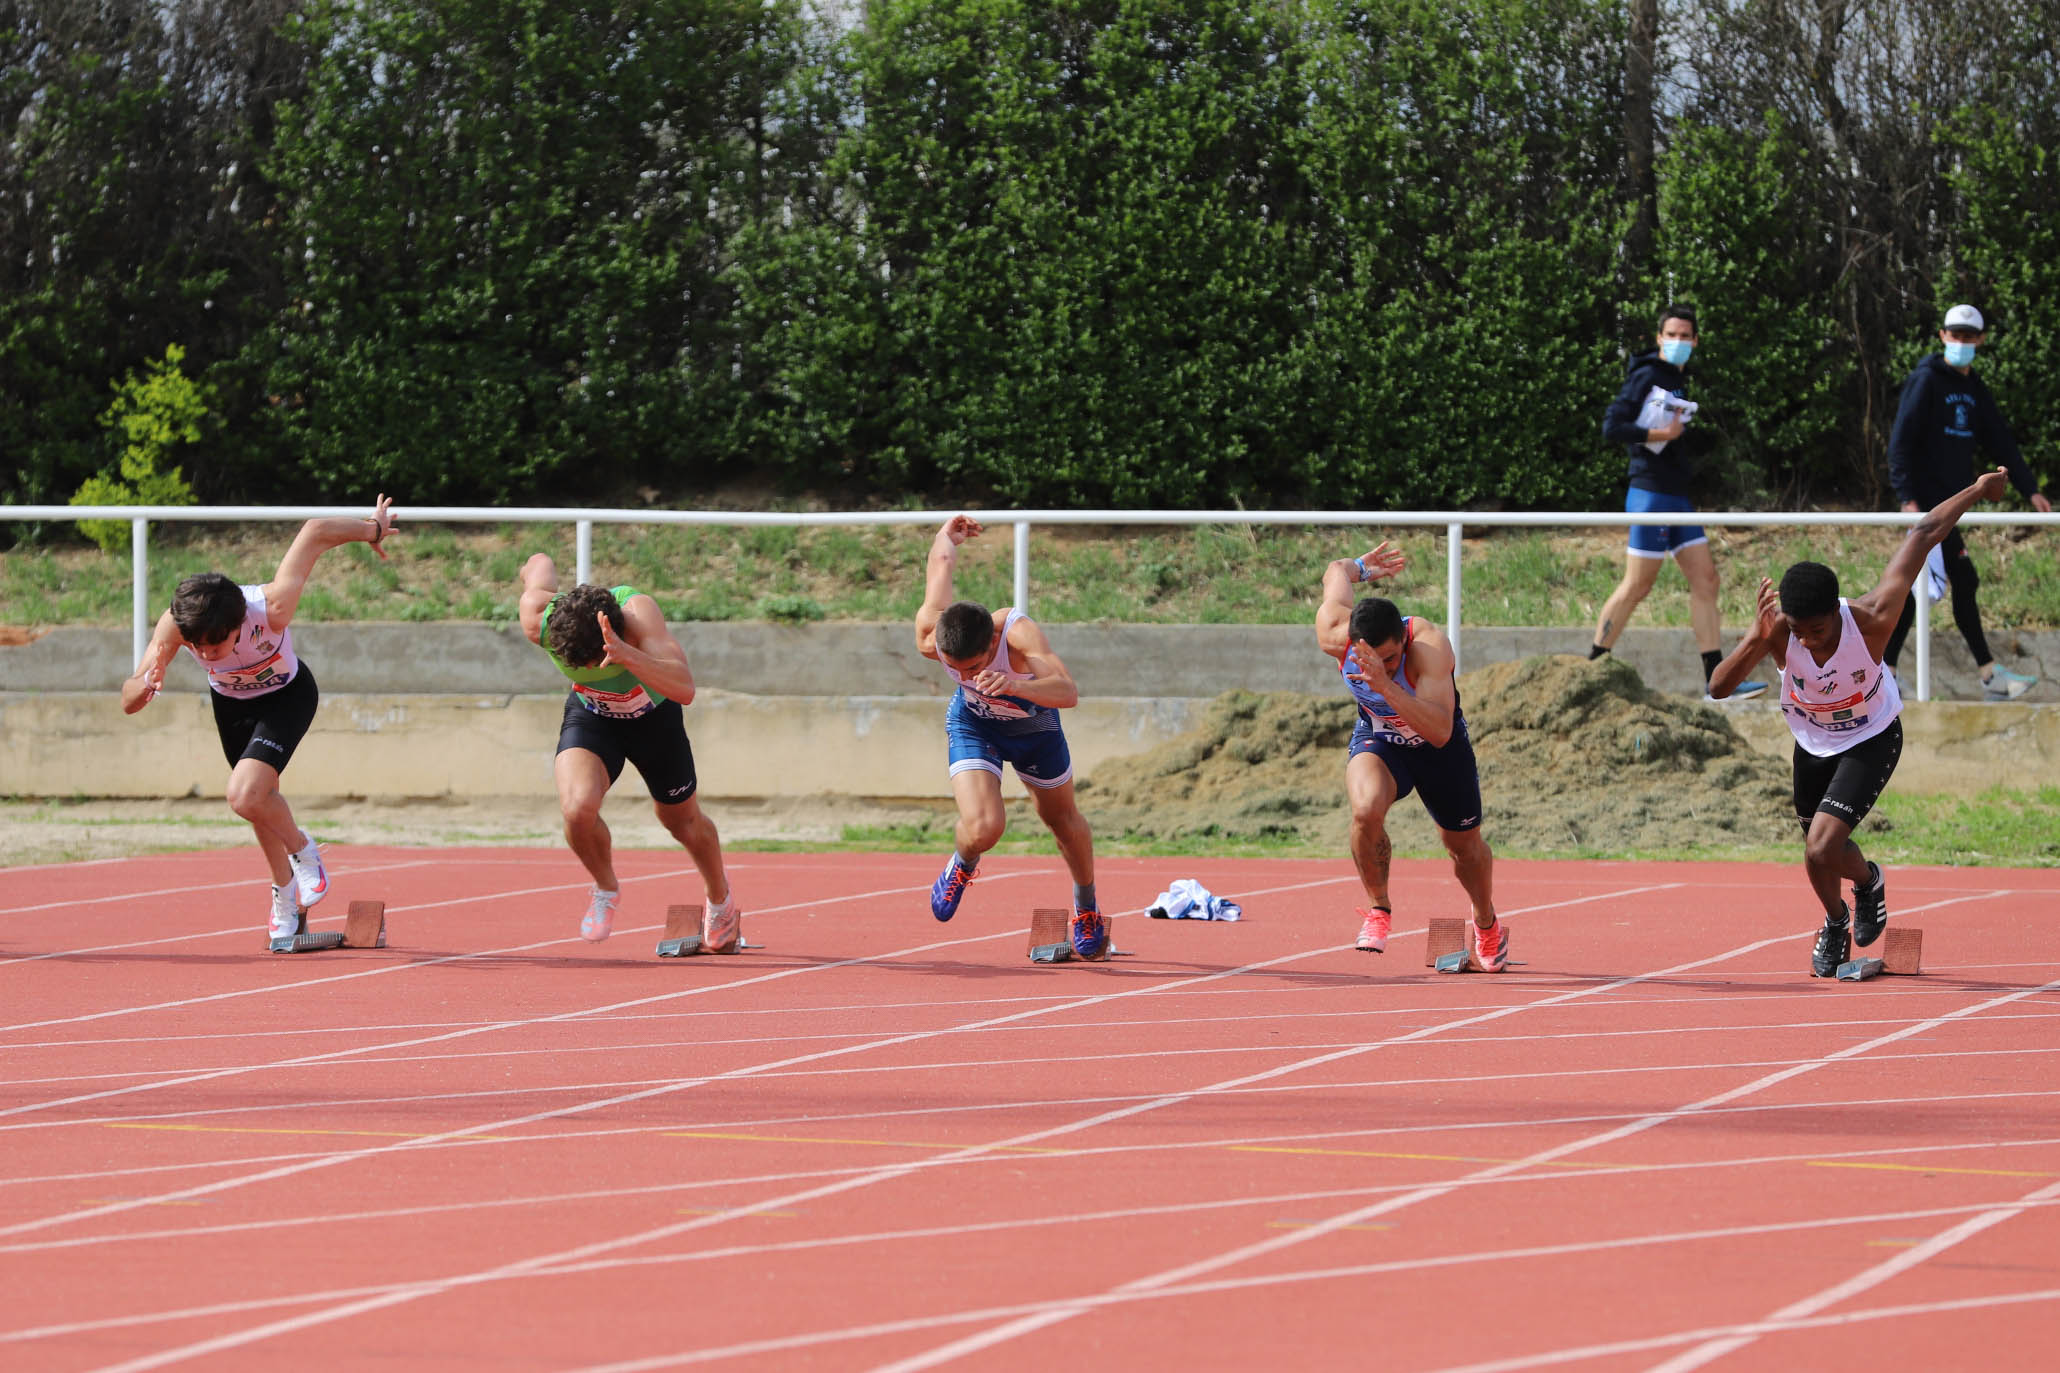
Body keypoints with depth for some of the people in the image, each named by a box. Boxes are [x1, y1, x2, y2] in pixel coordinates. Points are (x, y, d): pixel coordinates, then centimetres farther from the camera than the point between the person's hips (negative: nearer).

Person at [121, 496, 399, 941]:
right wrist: (147, 684, -55)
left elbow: (316, 532, -29)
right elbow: (128, 702, -31)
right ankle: (286, 895, 44)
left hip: (287, 695, -4)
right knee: (259, 799, 19)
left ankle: (302, 851, 6)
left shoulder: (271, 609, -43)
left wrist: (373, 529, -11)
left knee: (245, 795, -25)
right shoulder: (174, 625, -35)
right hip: (231, 703, 4)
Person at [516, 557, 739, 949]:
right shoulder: (538, 619, -33)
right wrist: (537, 569, 15)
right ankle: (605, 889, 7)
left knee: (682, 821, 17)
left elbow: (685, 689, -54)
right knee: (577, 809, -26)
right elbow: (540, 564, -8)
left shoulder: (638, 613, -42)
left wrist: (627, 656, -68)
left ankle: (720, 899, 50)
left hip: (654, 716, -1)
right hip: (589, 714, 1)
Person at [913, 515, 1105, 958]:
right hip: (973, 722, 1)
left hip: (1032, 720, -1)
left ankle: (1086, 907, 48)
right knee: (982, 828, -21)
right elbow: (941, 562, -13)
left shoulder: (1019, 633, -44)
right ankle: (962, 866, 16)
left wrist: (1016, 686, -77)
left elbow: (1068, 692, -59)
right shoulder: (929, 633, -34)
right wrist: (949, 532, 9)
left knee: (1062, 818, 19)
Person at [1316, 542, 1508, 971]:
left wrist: (1385, 684, -57)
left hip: (1439, 743, -1)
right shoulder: (1334, 634, -29)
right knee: (1366, 808, -31)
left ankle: (1488, 928, 47)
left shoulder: (1429, 645, -39)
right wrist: (1361, 567, 15)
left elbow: (1440, 732, -48)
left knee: (1465, 845, 16)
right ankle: (1378, 909, -5)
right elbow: (1336, 573, -7)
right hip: (1377, 738, 1)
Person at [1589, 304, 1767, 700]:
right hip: (1651, 493, -9)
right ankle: (1593, 665, 3)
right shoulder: (1647, 377, -10)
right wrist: (1662, 435, -16)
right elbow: (1612, 426, -17)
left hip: (1677, 497, 9)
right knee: (1637, 586, -7)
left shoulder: (1678, 381, 17)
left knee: (1705, 579, 4)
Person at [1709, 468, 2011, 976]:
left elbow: (1923, 536, -25)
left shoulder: (1872, 620, -37)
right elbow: (1718, 688, -36)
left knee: (1822, 850, -18)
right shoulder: (1780, 630, -31)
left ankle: (1868, 880, 18)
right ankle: (1835, 925, 53)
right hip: (1813, 741, 3)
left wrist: (1978, 491, -13)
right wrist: (1757, 640, -53)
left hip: (1872, 740, -3)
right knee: (1818, 847, 20)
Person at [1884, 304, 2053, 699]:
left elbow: (2000, 441, 16)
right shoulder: (1926, 381, -8)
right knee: (1963, 581, -9)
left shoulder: (1974, 390, 15)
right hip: (1926, 497, -8)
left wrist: (2031, 489, 8)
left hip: (1949, 500, 8)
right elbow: (1901, 440, -13)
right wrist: (1908, 497, -21)